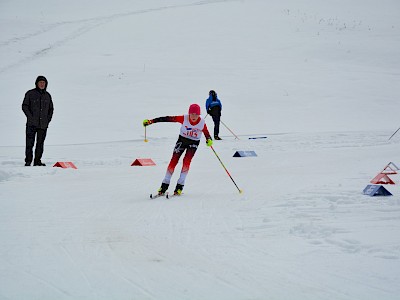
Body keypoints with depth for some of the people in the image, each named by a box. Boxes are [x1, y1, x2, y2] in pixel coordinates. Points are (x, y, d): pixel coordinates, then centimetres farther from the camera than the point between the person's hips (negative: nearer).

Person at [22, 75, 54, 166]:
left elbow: (51, 109, 20)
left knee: (40, 143, 4)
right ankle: (28, 161, -1)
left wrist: (48, 119, 6)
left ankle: (37, 161, 10)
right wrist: (30, 117, -12)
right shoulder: (30, 94, 1)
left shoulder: (47, 95, 13)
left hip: (43, 124, 4)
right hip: (32, 124, -4)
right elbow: (24, 106, -1)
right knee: (30, 143, -6)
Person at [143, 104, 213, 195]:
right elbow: (167, 119, -22)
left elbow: (207, 134, -8)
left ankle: (180, 185, -13)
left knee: (187, 161, -19)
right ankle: (164, 185, 0)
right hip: (182, 140, 1)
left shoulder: (202, 123, -19)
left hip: (194, 143, -1)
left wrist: (209, 140, -33)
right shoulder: (184, 118, -21)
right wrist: (151, 121, -24)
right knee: (174, 160, -7)